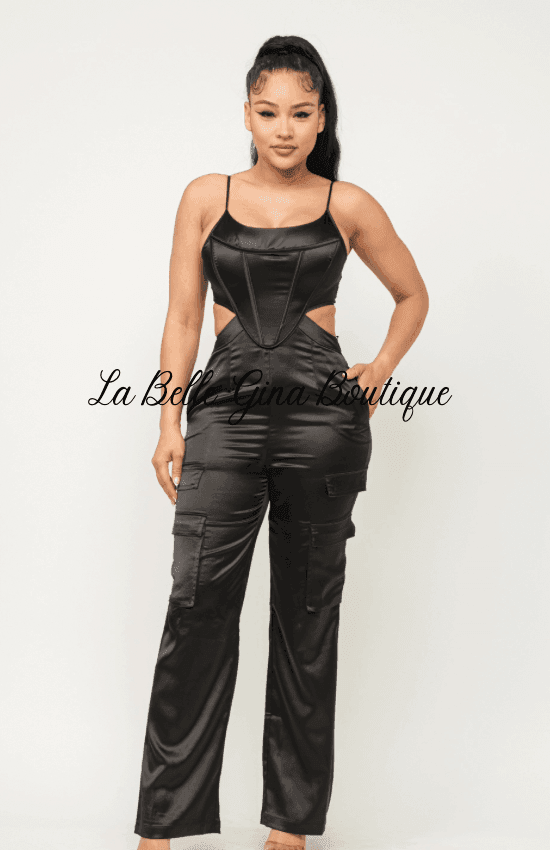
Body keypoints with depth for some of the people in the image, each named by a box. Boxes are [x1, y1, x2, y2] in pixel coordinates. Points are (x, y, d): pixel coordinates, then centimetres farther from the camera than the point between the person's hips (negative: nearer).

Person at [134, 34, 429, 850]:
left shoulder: (348, 207, 7)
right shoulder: (207, 197, 8)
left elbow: (413, 296, 19)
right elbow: (183, 315, 7)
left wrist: (380, 369, 5)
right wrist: (169, 421, 0)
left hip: (323, 420, 0)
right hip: (227, 414, 0)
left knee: (308, 614, 5)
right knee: (197, 608, -6)